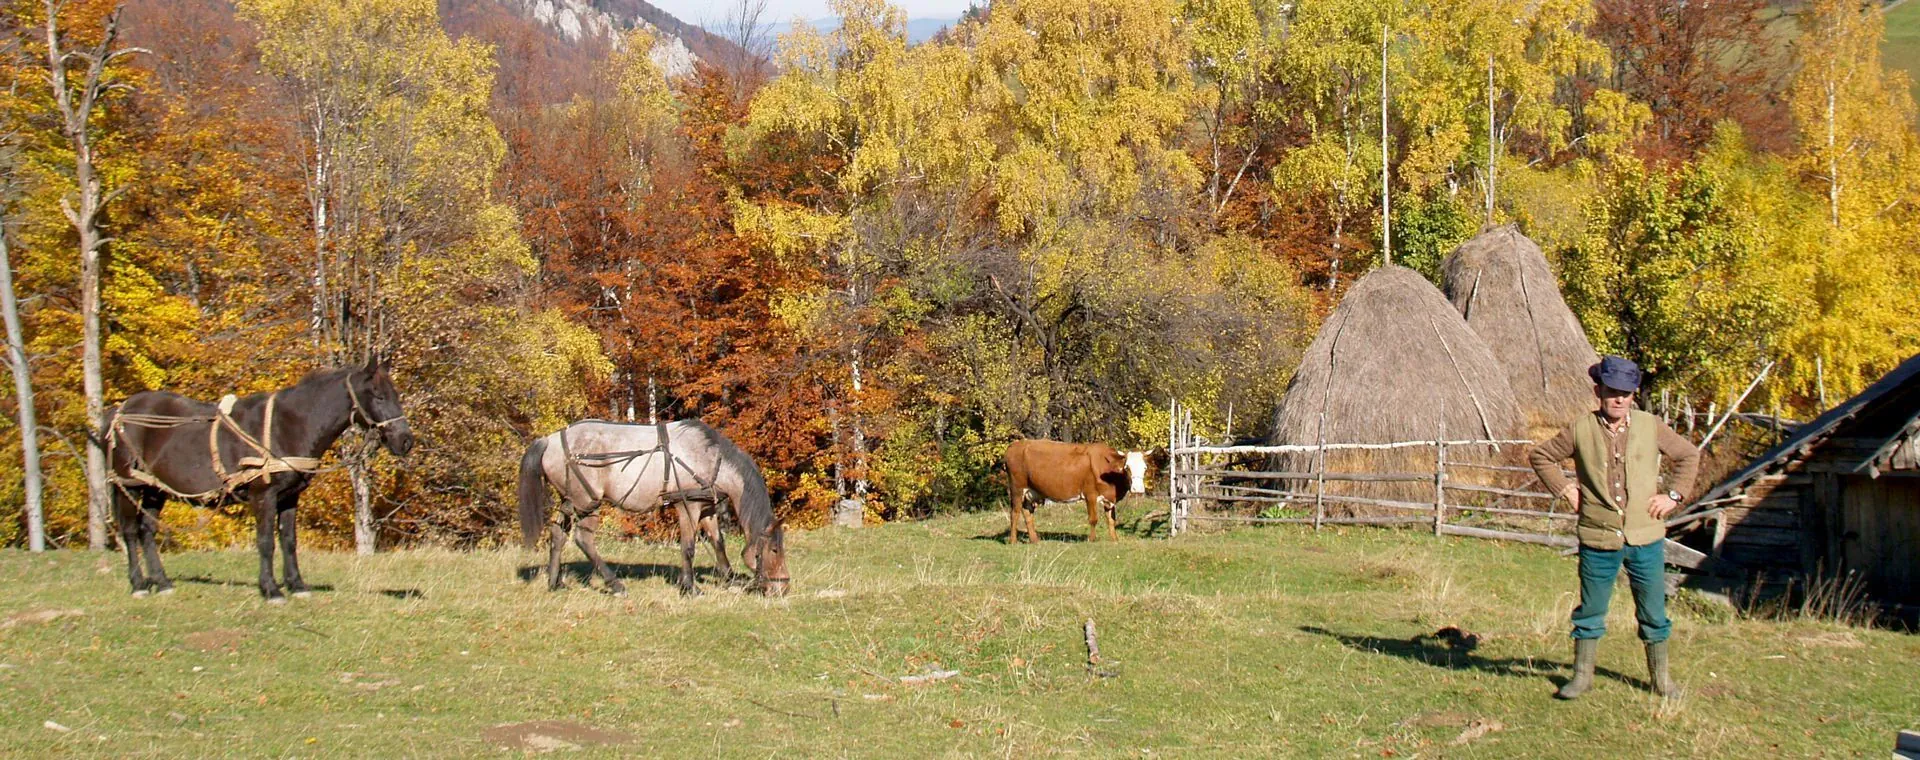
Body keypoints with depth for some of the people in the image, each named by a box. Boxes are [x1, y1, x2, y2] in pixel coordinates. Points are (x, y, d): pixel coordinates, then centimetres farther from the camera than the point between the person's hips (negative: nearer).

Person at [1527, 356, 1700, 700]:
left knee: (1653, 611, 10)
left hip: (1646, 538, 1)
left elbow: (1689, 455, 15)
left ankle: (1660, 677, 25)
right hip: (1598, 540, -1)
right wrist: (1563, 488, 2)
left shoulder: (1651, 427, 1)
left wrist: (1674, 495, 6)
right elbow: (1540, 456, 11)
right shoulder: (1581, 430, -2)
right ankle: (1582, 676, 21)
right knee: (1590, 611, 8)